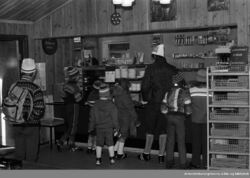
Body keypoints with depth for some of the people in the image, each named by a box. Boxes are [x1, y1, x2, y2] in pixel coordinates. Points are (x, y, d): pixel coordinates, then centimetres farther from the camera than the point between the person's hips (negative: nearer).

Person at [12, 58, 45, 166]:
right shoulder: (35, 89, -14)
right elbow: (39, 110, -16)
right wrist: (32, 118, 3)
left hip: (17, 126, 5)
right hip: (32, 126, -5)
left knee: (19, 155, 15)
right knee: (31, 157, 5)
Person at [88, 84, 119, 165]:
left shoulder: (95, 105, -2)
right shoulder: (111, 105, -10)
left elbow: (92, 118, 4)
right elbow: (114, 118, -7)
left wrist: (91, 128, 14)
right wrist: (116, 128, 1)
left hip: (99, 128, 2)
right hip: (109, 128, -2)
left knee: (99, 144, 8)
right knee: (110, 143, 9)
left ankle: (98, 159, 10)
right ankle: (112, 158, 14)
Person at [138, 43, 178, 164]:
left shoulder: (151, 68, -7)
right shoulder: (173, 70, 0)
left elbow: (144, 86, -8)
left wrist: (145, 98, 7)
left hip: (153, 103, -2)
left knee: (150, 129, 10)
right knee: (163, 130, 9)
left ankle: (146, 154, 17)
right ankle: (161, 155, 12)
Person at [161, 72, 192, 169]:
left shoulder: (168, 92, 7)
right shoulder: (185, 92, -8)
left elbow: (163, 108, 6)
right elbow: (188, 108, -8)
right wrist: (186, 113, 14)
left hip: (170, 117, 4)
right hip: (180, 118, -4)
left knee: (170, 140, 11)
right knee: (181, 141, 3)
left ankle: (169, 161, 14)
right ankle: (183, 163, 5)